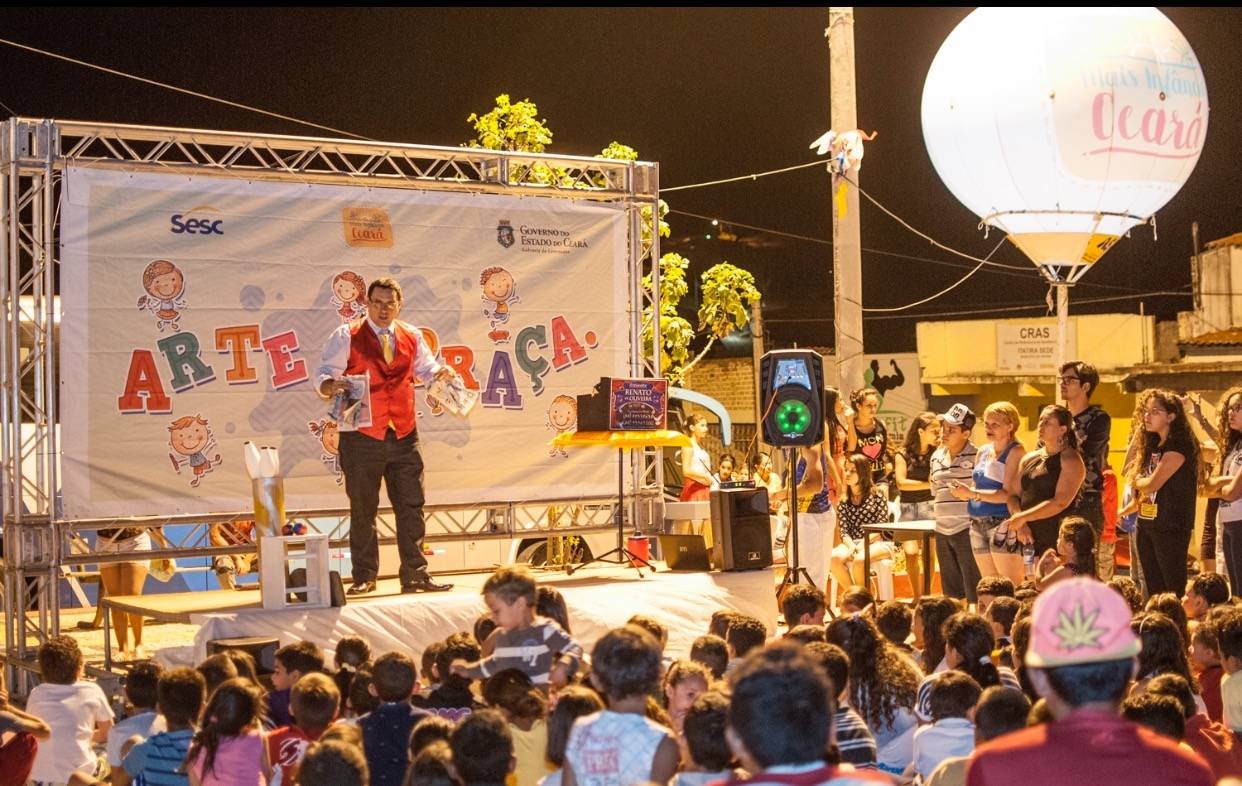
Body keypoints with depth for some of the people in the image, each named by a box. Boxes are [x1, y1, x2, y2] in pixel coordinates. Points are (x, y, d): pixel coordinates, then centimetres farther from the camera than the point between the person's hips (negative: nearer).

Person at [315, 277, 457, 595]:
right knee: (362, 510, 3)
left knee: (411, 507, 4)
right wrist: (331, 386, -27)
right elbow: (324, 375, -4)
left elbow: (425, 369, 19)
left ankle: (415, 575, 11)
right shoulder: (346, 337, -1)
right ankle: (364, 577, 13)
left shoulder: (412, 337, 12)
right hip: (362, 438, -4)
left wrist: (441, 373, -3)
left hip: (404, 437, 4)